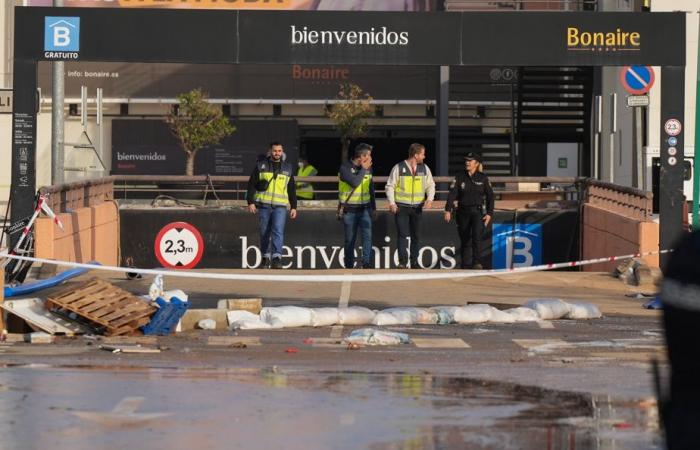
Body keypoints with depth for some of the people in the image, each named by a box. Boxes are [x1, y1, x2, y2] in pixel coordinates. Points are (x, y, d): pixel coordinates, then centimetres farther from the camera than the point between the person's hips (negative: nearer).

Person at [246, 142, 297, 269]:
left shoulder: (287, 168, 13)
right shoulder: (261, 166, 6)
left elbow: (292, 190, 17)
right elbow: (251, 185, 4)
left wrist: (293, 207, 11)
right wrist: (251, 202, -5)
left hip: (280, 206, 0)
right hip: (263, 205, 0)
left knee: (278, 231, -16)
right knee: (264, 233, 5)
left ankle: (276, 258, -24)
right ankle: (265, 258, 17)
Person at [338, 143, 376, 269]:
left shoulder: (367, 168, 9)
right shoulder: (345, 167, -10)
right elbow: (354, 182, -25)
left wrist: (373, 207, 22)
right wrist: (363, 169, -14)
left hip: (364, 209, 4)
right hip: (349, 210, -4)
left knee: (367, 234, -15)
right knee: (350, 240, 4)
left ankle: (366, 263, -20)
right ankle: (349, 266, 14)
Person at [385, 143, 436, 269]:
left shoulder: (424, 168, 6)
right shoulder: (398, 168, -5)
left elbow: (430, 185, 11)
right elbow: (390, 186, -3)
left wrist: (430, 198, -7)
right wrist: (391, 203, -14)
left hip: (417, 207, 4)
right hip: (401, 207, -4)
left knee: (416, 236, 8)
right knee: (403, 235, -9)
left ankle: (414, 262, 16)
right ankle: (402, 263, -10)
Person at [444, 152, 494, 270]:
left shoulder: (483, 178, 2)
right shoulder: (460, 177, 3)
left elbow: (490, 196, 6)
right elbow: (452, 194, -6)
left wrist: (489, 213, -2)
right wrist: (448, 210, -17)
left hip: (477, 212, -2)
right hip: (463, 212, 2)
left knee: (476, 236, -20)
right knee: (465, 240, 6)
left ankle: (477, 263, -22)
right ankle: (465, 265, 14)